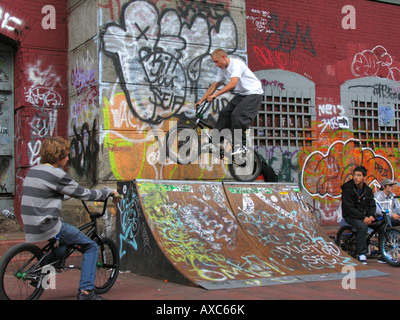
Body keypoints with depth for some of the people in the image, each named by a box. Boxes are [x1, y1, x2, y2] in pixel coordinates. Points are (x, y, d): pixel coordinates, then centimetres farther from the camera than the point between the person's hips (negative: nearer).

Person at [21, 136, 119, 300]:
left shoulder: (32, 171, 13)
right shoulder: (56, 175, -13)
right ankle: (86, 291, -4)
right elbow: (85, 194, -8)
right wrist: (109, 192, 7)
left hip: (30, 228, 9)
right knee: (91, 246, 2)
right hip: (48, 227, -9)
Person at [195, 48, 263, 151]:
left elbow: (233, 84, -36)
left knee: (237, 115, -22)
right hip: (241, 94, 9)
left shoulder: (236, 64, -22)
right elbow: (214, 86, 11)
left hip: (254, 93, -9)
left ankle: (242, 146, -12)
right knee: (224, 113, 3)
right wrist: (200, 101, 7)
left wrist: (215, 95, -39)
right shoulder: (222, 69, 5)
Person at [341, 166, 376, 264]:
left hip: (364, 215, 6)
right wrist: (363, 218, -24)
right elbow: (349, 208, -17)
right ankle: (361, 254, -25)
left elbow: (372, 205, 8)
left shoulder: (368, 190, 9)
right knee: (363, 226, -33)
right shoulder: (348, 189, -10)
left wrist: (371, 216, -14)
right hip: (350, 216, -5)